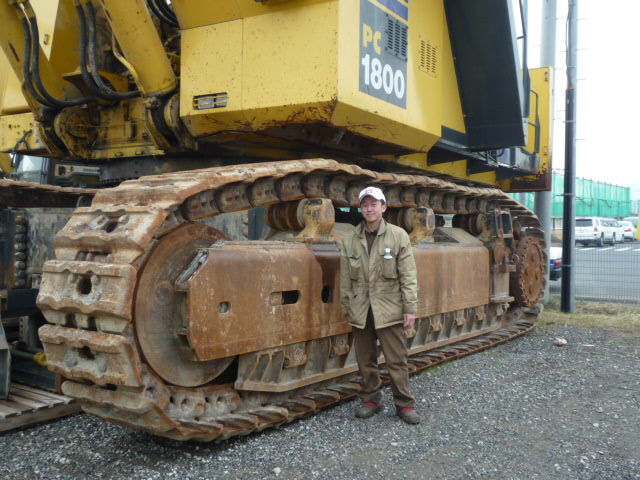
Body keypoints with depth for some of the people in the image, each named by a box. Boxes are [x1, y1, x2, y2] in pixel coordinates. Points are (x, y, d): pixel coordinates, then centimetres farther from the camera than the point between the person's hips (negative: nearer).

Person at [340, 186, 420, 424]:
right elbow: (345, 280, 9)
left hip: (389, 309, -3)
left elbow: (408, 276, -3)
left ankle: (404, 404, 14)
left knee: (396, 360, 0)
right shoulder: (350, 241, 6)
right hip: (360, 311, 3)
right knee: (366, 360, 11)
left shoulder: (398, 236, -1)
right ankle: (371, 400, 26)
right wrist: (347, 308, 8)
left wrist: (410, 308, -7)